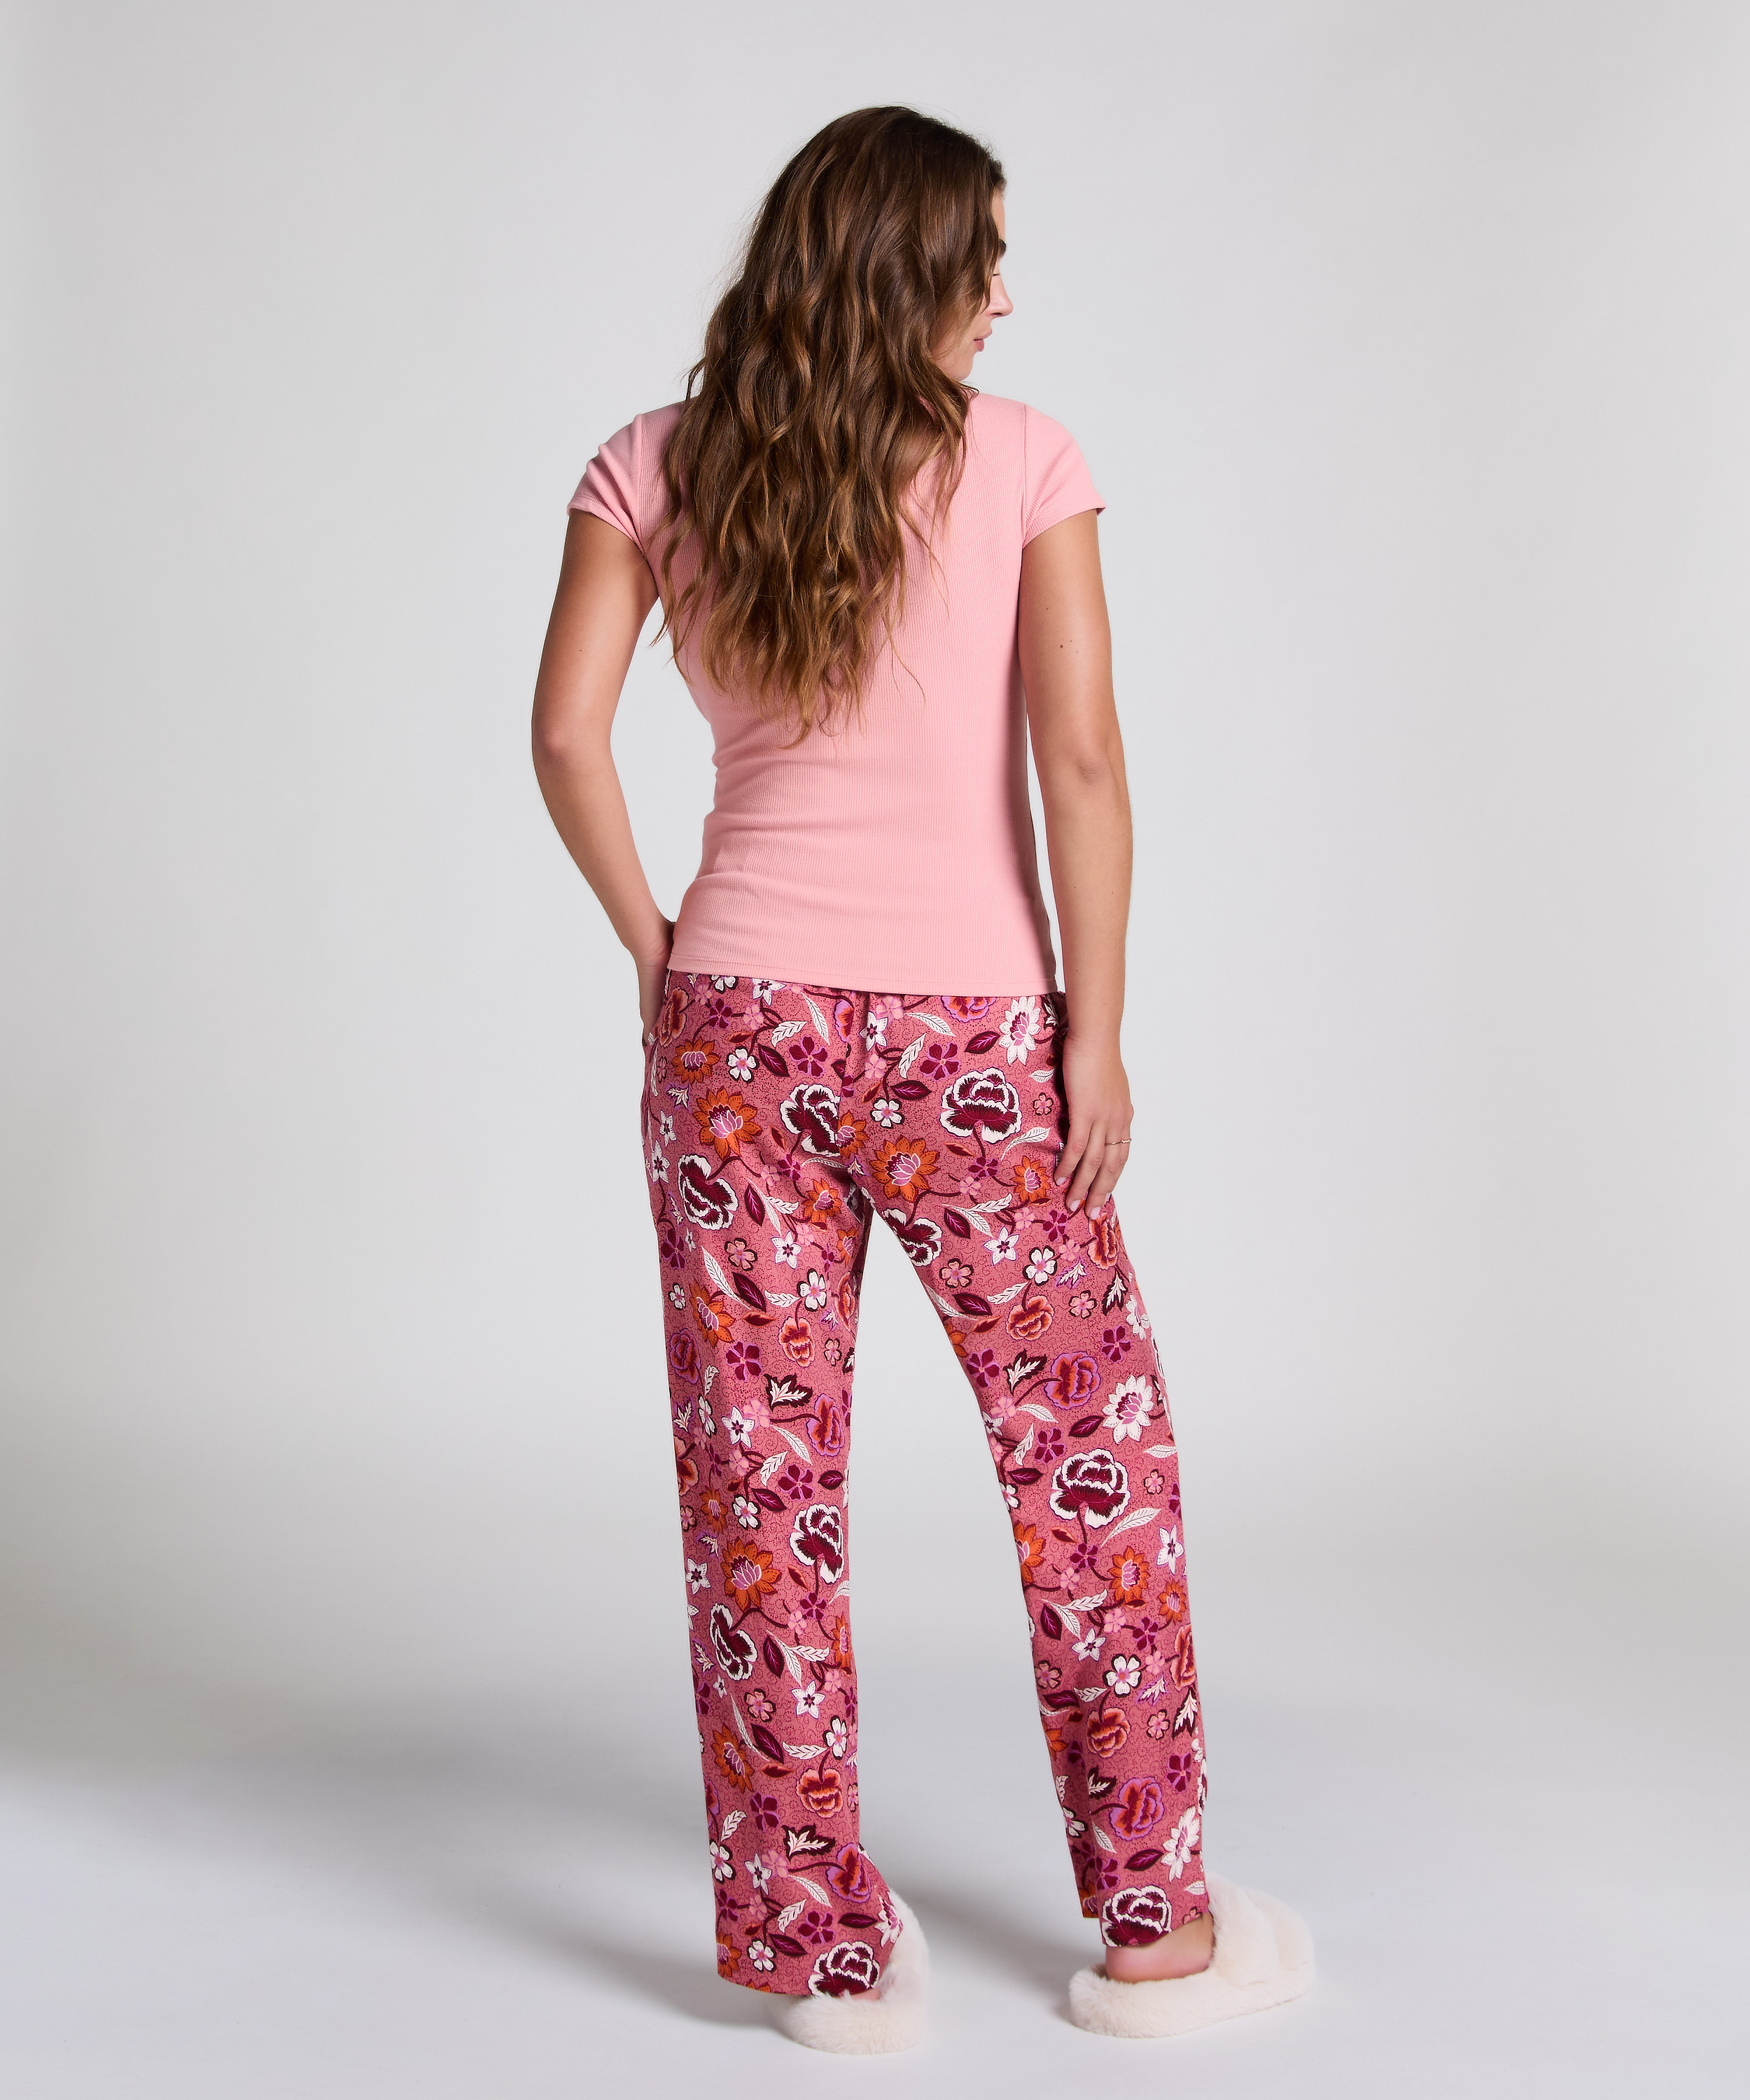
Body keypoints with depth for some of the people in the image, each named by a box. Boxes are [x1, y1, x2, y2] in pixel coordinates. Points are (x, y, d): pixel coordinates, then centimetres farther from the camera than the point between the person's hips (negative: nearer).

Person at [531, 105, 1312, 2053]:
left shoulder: (653, 466, 3)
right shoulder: (1020, 459, -4)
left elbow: (566, 734, -4)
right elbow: (1081, 757, -10)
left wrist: (654, 940, 7)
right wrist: (1096, 1033, -5)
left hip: (739, 1019, 3)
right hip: (971, 1034, -2)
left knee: (759, 1475, 9)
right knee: (1092, 1461, 13)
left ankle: (819, 1945, 18)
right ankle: (1152, 1924, 23)